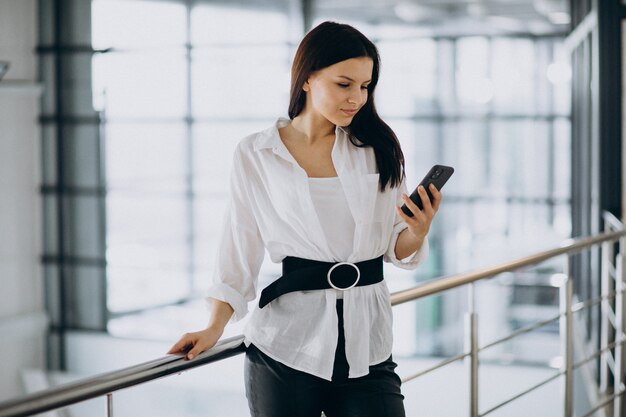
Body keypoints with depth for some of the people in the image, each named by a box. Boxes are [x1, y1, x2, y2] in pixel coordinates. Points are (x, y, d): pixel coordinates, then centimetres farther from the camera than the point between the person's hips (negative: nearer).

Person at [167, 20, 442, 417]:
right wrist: (215, 328, -3)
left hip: (367, 345, 1)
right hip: (285, 349, -1)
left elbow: (398, 250, 8)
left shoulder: (378, 147, 6)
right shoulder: (256, 155, 2)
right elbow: (242, 249, 6)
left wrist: (418, 229, -14)